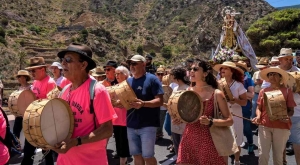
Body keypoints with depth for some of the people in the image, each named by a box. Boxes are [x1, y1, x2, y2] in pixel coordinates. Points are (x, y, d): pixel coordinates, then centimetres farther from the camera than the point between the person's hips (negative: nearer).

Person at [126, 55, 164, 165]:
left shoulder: (152, 79, -7)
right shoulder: (128, 81, 11)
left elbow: (160, 101, -13)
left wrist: (143, 103, -29)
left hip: (147, 125, -6)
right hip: (131, 125, 6)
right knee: (136, 155, 14)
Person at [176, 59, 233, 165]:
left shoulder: (216, 94, -9)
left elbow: (229, 121, -5)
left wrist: (210, 121, -20)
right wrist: (178, 119, -2)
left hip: (207, 142, -4)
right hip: (188, 140, 4)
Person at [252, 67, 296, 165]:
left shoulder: (287, 91, 1)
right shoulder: (263, 91, 6)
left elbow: (291, 110, 2)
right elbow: (259, 108, 10)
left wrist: (287, 116, -19)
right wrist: (258, 116, -10)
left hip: (281, 127, -1)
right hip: (264, 126, 1)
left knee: (278, 154, 10)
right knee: (263, 154, 2)